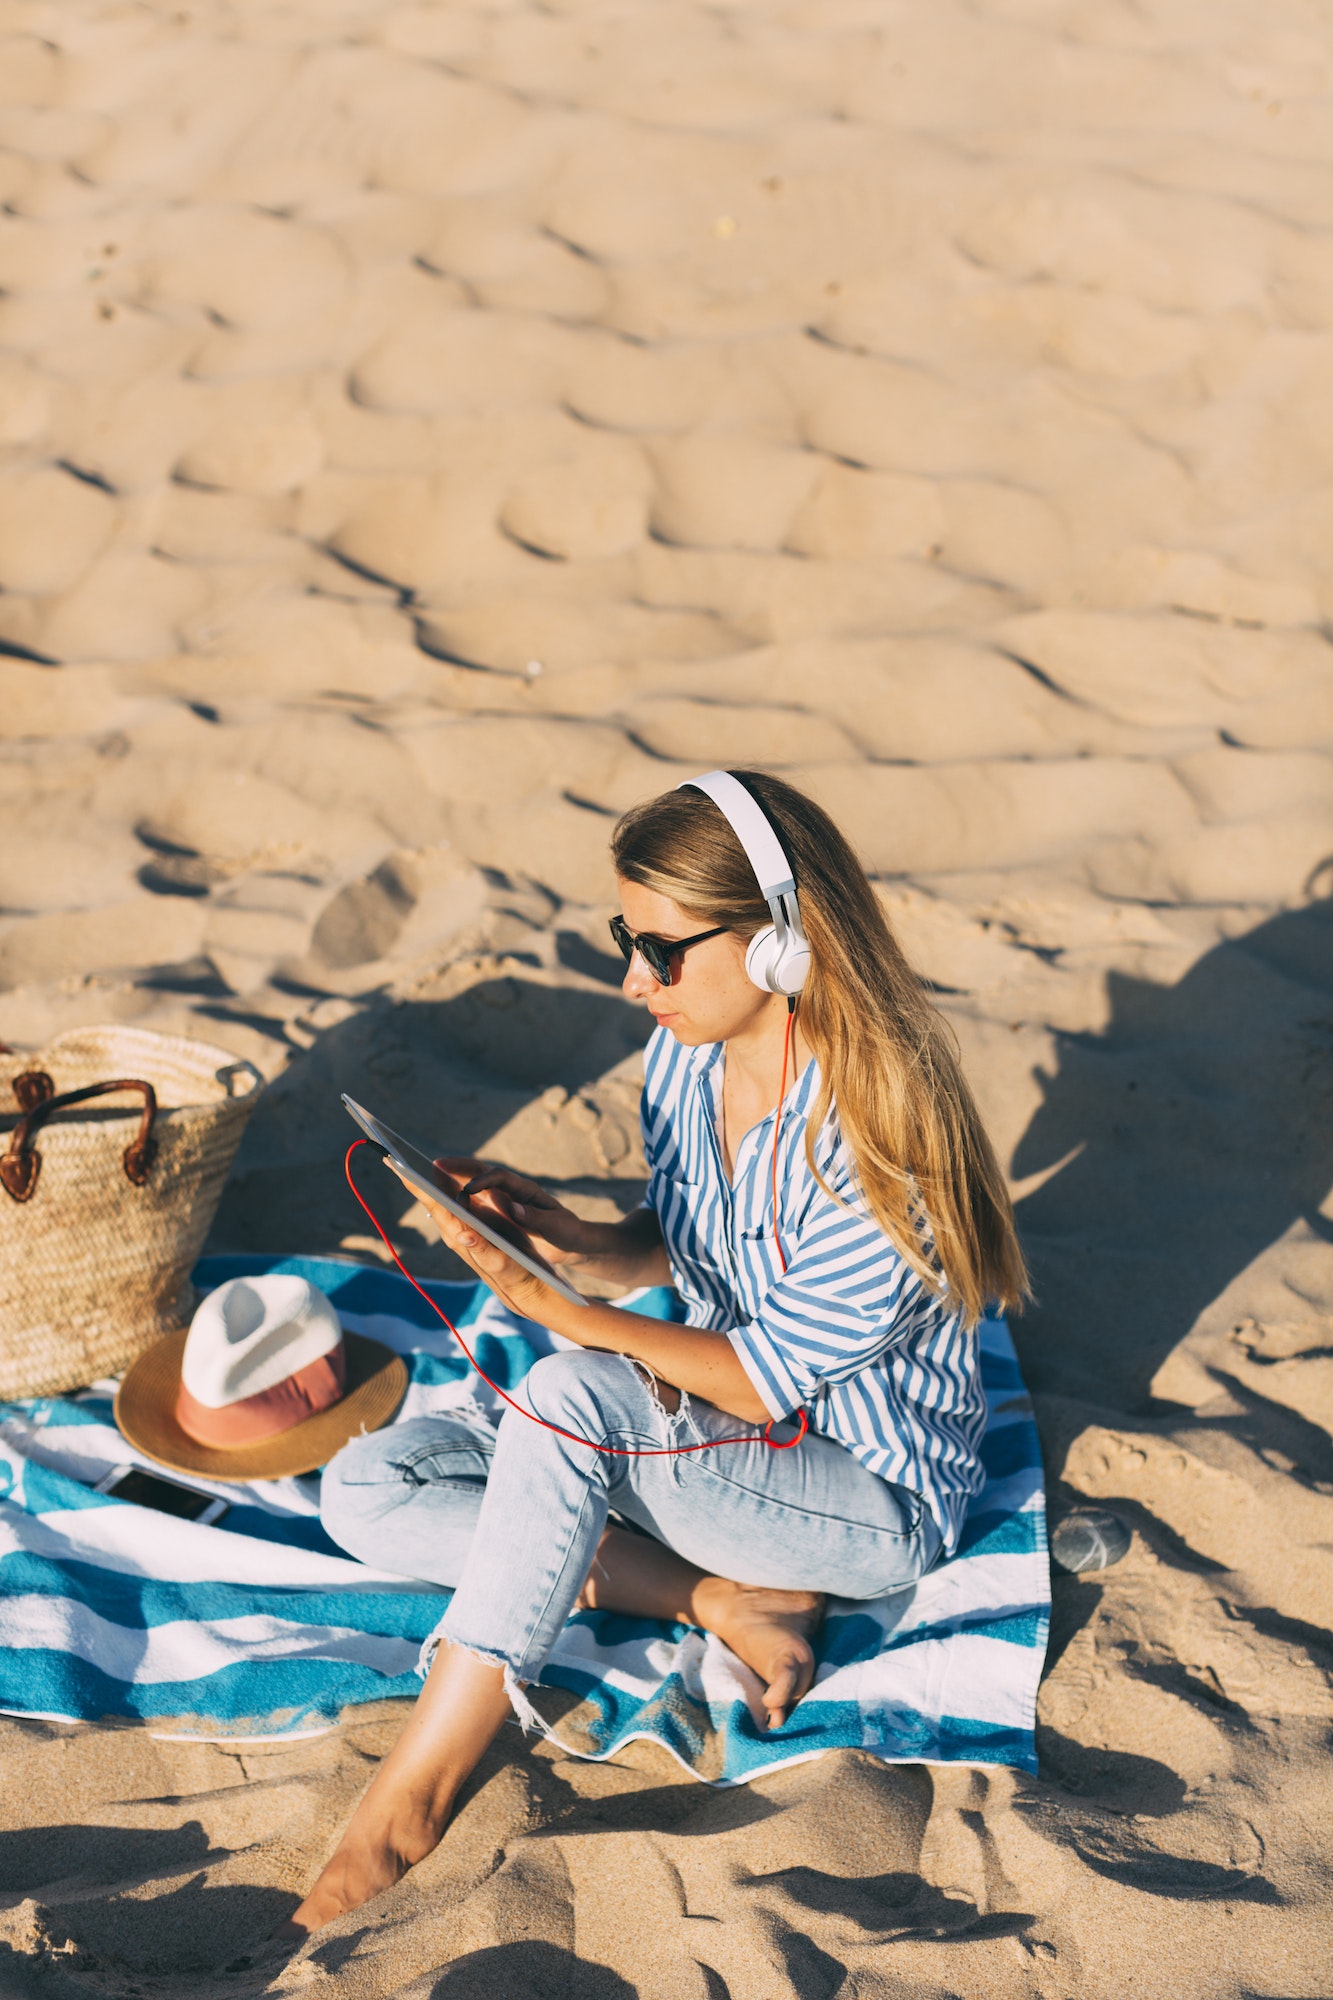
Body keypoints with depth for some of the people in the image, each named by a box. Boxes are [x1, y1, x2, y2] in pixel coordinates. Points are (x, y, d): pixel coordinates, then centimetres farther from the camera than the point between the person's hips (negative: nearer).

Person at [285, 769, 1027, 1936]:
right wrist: (578, 1241, -11)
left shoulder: (878, 1135, -28)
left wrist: (550, 1304, -27)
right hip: (711, 1430, 8)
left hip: (872, 1491, -8)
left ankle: (407, 1807, -27)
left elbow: (761, 1383, -23)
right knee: (368, 1488, -8)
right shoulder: (685, 1056, -6)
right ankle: (720, 1599, -16)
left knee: (571, 1400, -35)